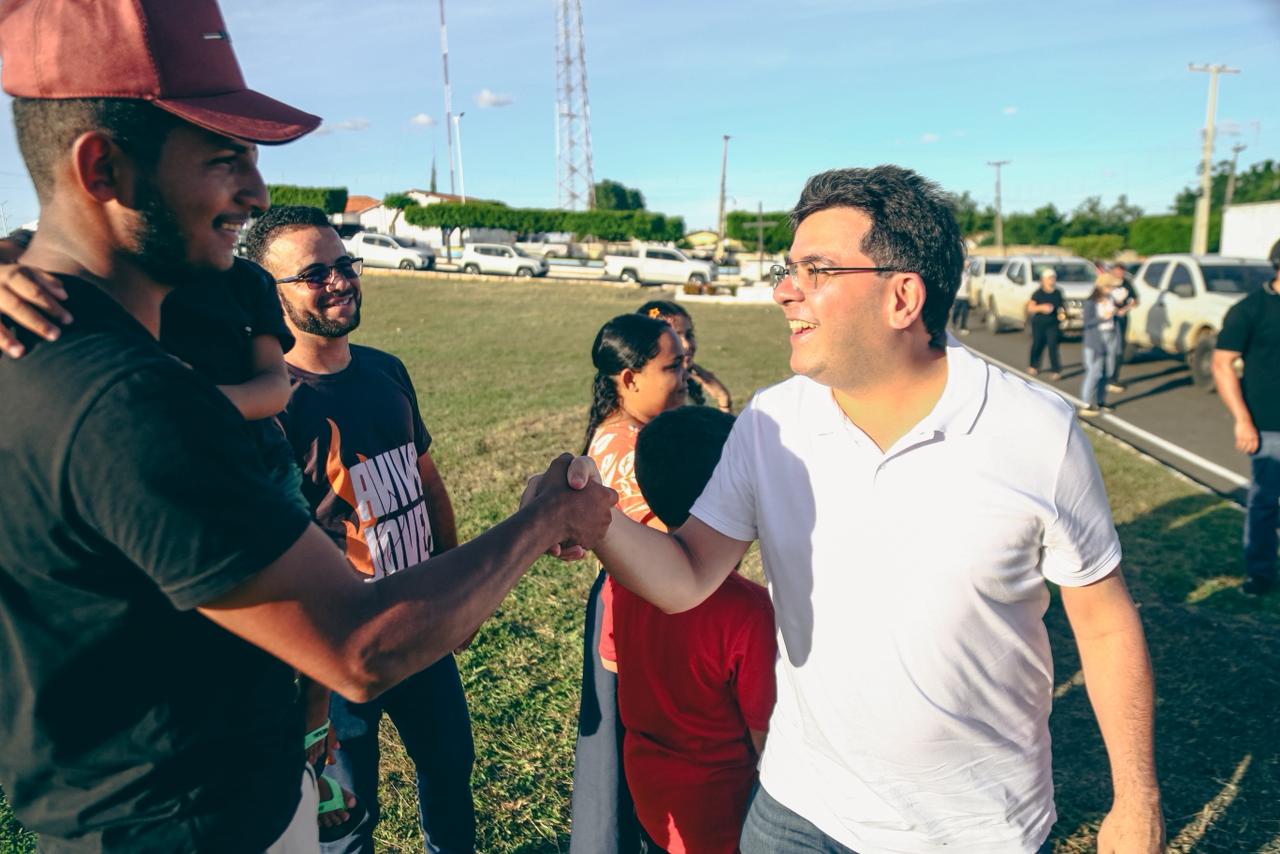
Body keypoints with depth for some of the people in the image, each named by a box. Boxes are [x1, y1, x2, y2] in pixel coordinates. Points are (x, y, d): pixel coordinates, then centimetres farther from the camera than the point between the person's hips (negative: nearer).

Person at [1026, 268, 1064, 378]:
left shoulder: (1057, 293, 2)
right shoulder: (1038, 294, -6)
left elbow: (1060, 307, 16)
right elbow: (1030, 308, -11)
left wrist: (1061, 313, -5)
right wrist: (1041, 307, -27)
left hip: (1052, 325, 1)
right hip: (1039, 324, 0)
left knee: (1052, 346, -10)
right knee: (1037, 345, 10)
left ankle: (1056, 370, -8)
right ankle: (1034, 366, 33)